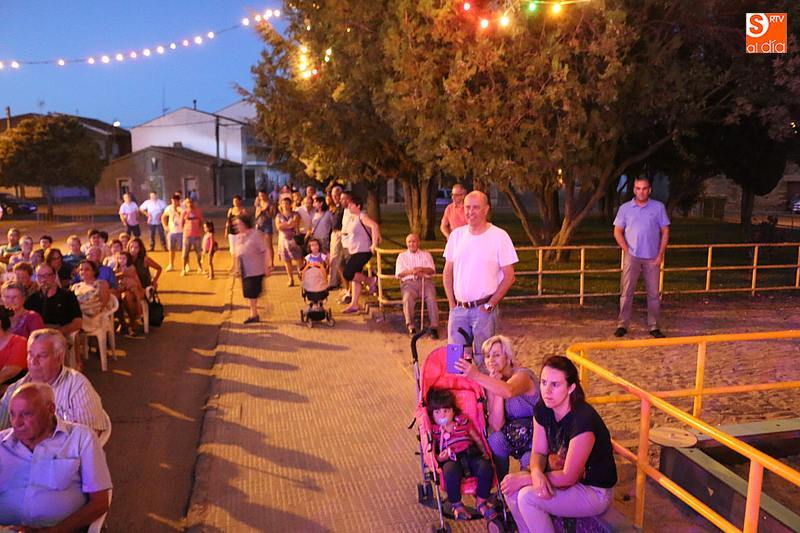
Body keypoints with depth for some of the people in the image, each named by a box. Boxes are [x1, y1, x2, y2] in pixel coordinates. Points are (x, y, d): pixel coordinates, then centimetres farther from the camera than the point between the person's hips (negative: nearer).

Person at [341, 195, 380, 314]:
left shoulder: (362, 216, -14)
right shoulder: (354, 218, 14)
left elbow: (374, 225, -29)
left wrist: (374, 244, -29)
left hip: (362, 252, -10)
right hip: (356, 252, 10)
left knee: (348, 274, -15)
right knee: (355, 278, 10)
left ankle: (371, 280, 1)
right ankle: (354, 304, 14)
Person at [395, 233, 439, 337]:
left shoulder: (426, 254, 26)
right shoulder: (402, 256, 24)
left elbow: (432, 270, 10)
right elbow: (399, 274, 9)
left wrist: (422, 269, -12)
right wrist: (411, 271, -10)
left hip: (425, 281, 0)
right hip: (409, 282, 0)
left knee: (431, 298, -31)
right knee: (408, 298, -34)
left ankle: (434, 327, -34)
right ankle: (411, 327, -32)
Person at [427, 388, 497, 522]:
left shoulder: (463, 421, 17)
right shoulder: (434, 430, 10)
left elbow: (477, 438, 21)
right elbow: (431, 451, 5)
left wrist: (484, 452, 7)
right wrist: (439, 457, -16)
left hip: (471, 454, 3)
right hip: (450, 460, -2)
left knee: (486, 467, -28)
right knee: (451, 472, -38)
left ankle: (481, 502, -2)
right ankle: (456, 504, -9)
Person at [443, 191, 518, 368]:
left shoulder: (499, 236, -6)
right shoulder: (456, 235, 7)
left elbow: (509, 277, -6)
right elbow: (448, 272, 13)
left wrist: (490, 305, -10)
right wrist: (452, 303, 5)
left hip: (484, 308, -4)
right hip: (458, 308, 4)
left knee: (483, 359, 4)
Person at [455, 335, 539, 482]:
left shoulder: (523, 376, -19)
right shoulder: (491, 383, -2)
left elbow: (508, 391, -46)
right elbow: (496, 426, -15)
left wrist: (477, 376, -56)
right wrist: (496, 384, -20)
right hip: (514, 437, 5)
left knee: (528, 461, -30)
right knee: (495, 439, -23)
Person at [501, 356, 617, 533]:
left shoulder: (583, 420, -31)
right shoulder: (542, 409, -8)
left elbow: (568, 477, -25)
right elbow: (539, 452, 0)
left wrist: (525, 479, -19)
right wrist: (537, 474, -23)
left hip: (595, 492, -7)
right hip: (564, 476, 7)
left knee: (527, 497, -23)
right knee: (510, 488, -9)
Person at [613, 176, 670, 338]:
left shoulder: (658, 207, 3)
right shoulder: (625, 208, 3)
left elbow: (665, 232, 4)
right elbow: (617, 232, 6)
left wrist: (660, 254, -3)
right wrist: (626, 250, -3)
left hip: (652, 258, 1)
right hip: (632, 257, 0)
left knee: (653, 293, 6)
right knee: (626, 292, 1)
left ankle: (654, 327, 15)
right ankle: (622, 325, 8)